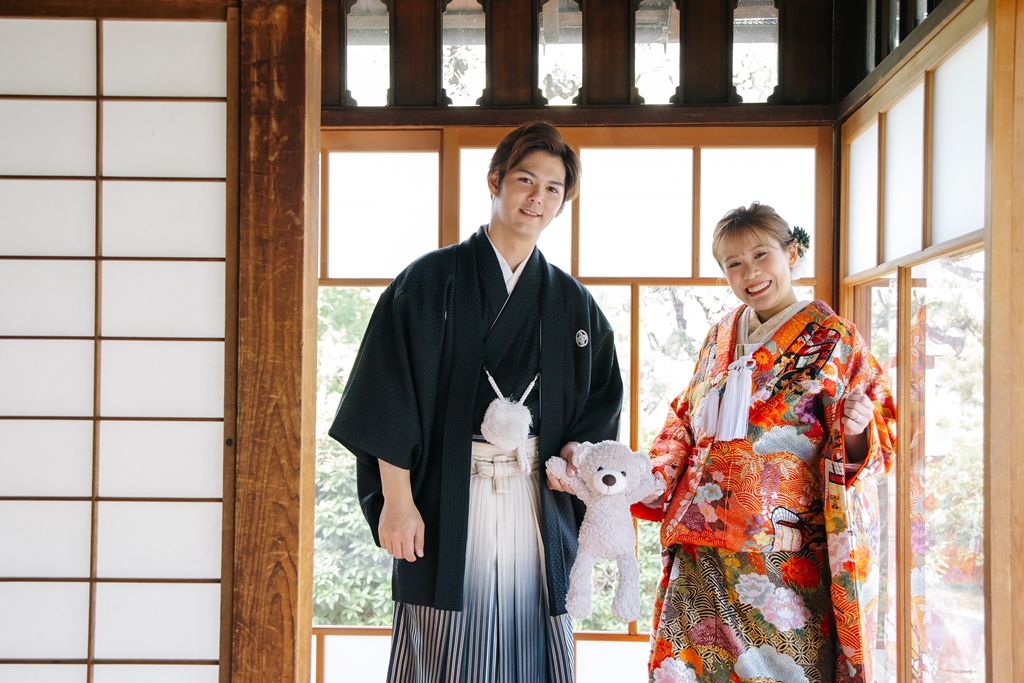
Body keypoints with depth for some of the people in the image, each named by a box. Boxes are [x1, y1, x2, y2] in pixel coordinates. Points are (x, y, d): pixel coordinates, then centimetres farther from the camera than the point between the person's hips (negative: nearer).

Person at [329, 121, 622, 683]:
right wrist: (397, 499, -11)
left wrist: (576, 447, -3)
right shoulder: (431, 281, 1)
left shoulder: (573, 303, 14)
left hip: (539, 506, 4)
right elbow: (389, 395, -4)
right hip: (447, 505, -3)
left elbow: (603, 398, 18)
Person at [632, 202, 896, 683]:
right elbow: (684, 425, 21)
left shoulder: (832, 338, 1)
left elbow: (879, 439, -1)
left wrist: (857, 431, -24)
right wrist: (649, 480, 5)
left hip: (783, 550, -4)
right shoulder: (720, 338, 15)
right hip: (702, 545, 5)